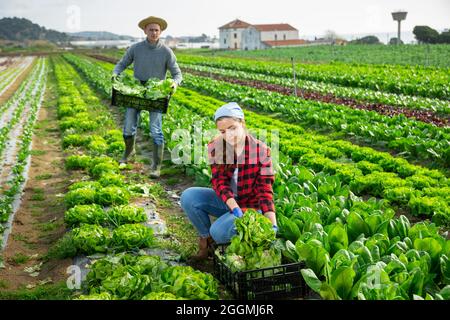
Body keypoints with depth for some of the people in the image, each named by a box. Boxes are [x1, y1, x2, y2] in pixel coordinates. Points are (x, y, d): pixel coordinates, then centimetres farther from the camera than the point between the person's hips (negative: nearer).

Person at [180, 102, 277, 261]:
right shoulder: (215, 147, -10)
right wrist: (235, 208, -32)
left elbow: (265, 190, -17)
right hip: (225, 200, 4)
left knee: (219, 232, -29)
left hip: (250, 205, -4)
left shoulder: (261, 151, -18)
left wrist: (273, 225, -28)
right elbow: (219, 181, -16)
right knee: (188, 196, -20)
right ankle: (206, 239, 1)